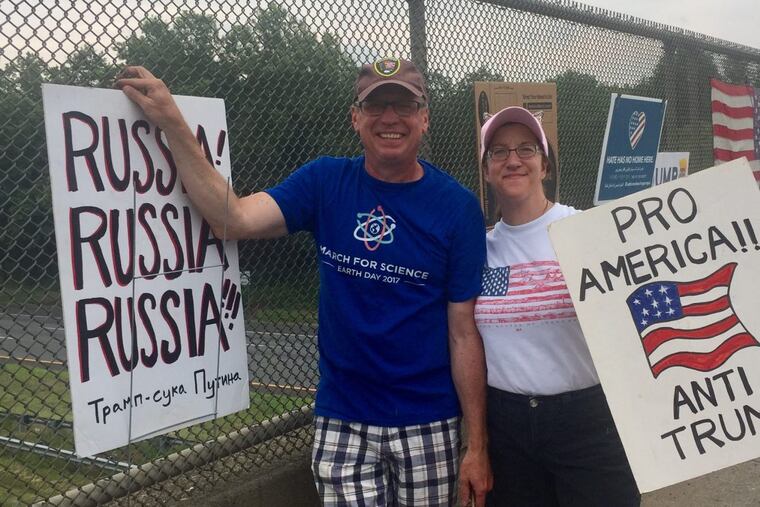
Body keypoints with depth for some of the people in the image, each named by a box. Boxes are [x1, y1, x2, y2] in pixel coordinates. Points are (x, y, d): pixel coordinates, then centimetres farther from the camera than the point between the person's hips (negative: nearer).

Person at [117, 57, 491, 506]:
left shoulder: (457, 206, -7)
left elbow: (464, 333, -8)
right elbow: (235, 219, -16)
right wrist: (172, 124, -23)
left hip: (428, 427, 0)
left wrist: (477, 445, -8)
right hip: (341, 423, 1)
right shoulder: (326, 182, -2)